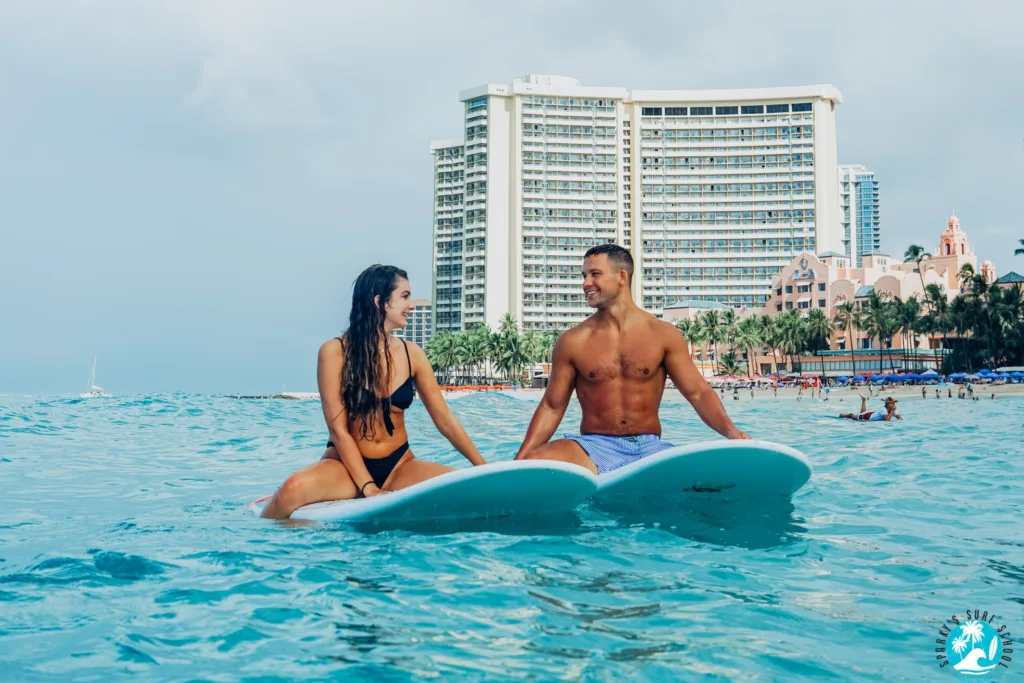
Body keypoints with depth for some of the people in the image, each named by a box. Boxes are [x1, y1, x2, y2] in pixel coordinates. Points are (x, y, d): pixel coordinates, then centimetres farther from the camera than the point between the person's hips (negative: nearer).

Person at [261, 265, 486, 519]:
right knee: (294, 488, -37)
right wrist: (368, 488, -20)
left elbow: (446, 421, 4)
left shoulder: (412, 354, 2)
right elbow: (338, 430, -13)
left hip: (399, 466, 5)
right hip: (346, 464, -4)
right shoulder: (335, 352, -10)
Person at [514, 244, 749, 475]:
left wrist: (730, 430, -16)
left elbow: (699, 393, 3)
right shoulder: (572, 342, 4)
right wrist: (518, 462, -1)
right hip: (594, 448, -1)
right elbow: (551, 407, 8)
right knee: (532, 463, -32)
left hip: (649, 448, 2)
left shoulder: (663, 335, 4)